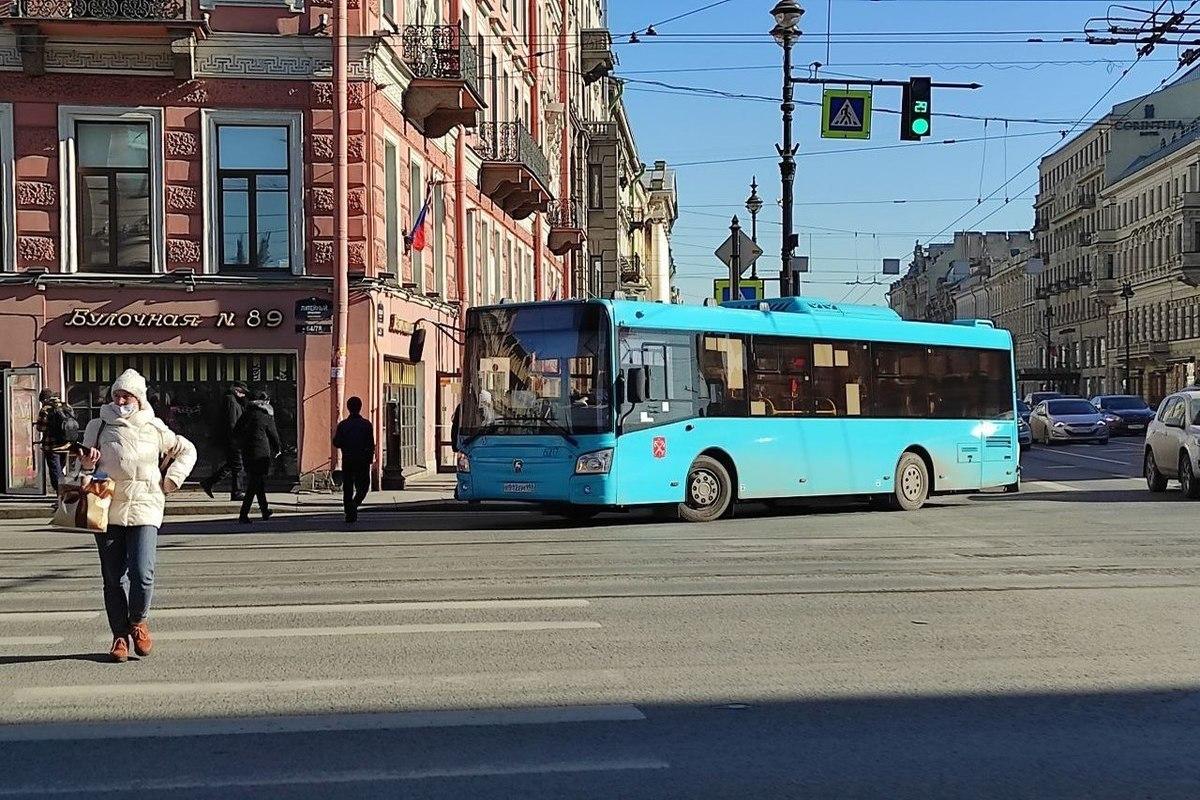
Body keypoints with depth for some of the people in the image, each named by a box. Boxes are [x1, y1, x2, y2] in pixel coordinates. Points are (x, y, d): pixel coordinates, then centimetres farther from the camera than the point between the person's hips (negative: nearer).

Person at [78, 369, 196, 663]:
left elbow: (187, 451, 21)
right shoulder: (98, 426, 8)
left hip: (145, 509, -1)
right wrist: (87, 464, -10)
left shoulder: (154, 429, 8)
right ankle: (120, 635, 17)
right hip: (107, 511, 1)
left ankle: (138, 621, 13)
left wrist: (171, 480, 9)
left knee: (142, 573, -14)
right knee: (113, 578, 4)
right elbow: (86, 466, 14)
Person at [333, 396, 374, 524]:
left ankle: (349, 514, 4)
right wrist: (370, 459, 5)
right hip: (363, 461, -1)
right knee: (363, 486, 9)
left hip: (347, 461, 1)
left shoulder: (342, 425, -1)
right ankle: (354, 504, -18)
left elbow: (336, 443, -3)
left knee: (347, 488, 8)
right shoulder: (366, 425, -3)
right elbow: (371, 445, -4)